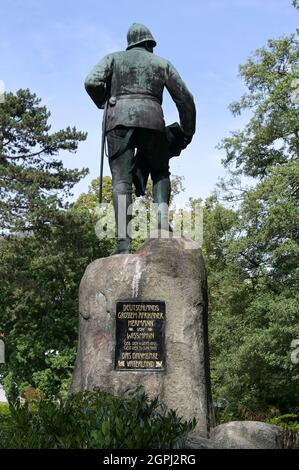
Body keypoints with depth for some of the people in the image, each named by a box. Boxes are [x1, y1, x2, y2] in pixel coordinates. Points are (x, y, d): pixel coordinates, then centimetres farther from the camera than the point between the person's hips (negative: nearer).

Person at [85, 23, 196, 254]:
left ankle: (124, 240, -23)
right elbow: (185, 98, 17)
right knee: (160, 172, 20)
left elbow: (92, 82, 4)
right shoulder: (162, 63, 24)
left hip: (119, 120, -1)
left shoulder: (114, 58, 22)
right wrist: (187, 132, 26)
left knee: (122, 179, -8)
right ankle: (162, 218, -4)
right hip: (152, 122, 1)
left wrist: (104, 103, 23)